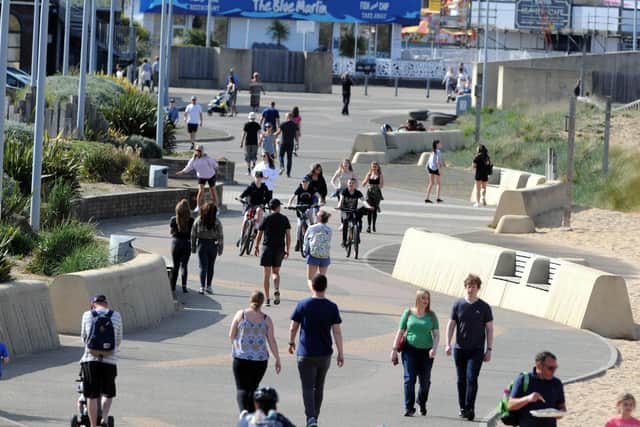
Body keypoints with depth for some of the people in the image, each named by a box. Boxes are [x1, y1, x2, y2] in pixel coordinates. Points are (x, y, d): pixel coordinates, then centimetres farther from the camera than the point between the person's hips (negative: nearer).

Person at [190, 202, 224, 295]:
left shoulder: (198, 221, -4)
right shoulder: (217, 222, -8)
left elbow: (193, 235, -1)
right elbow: (220, 236, -6)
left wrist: (193, 247, 7)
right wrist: (220, 249, 1)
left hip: (202, 244, 0)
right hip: (213, 245, 0)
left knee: (203, 266, 3)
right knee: (210, 266, 14)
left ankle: (202, 287, -6)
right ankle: (208, 286, 19)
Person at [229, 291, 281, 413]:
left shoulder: (240, 314, -2)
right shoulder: (266, 319, -1)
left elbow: (231, 335, 2)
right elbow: (272, 341, -2)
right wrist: (277, 359, 6)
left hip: (241, 358, -2)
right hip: (260, 359, 2)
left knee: (242, 388, -2)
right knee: (253, 388, 16)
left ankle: (243, 412, -27)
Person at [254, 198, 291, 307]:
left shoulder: (266, 219, -1)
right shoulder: (284, 219, 2)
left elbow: (259, 235, 2)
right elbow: (288, 236, -1)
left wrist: (257, 247, 15)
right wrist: (287, 250, 5)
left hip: (267, 248, -2)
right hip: (279, 249, 2)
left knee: (266, 274, 3)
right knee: (275, 272, 16)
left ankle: (267, 299, 0)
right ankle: (276, 290, -12)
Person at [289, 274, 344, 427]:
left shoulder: (302, 305, -8)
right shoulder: (332, 307, -6)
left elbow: (293, 328, -2)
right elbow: (337, 331, -7)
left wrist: (291, 343, 16)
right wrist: (340, 353, -2)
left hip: (305, 353, -2)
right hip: (324, 354, 2)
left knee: (308, 387, -2)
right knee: (319, 387, 18)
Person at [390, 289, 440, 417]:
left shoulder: (431, 315, 6)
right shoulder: (408, 313, 4)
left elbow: (436, 334, 3)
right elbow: (400, 332, 6)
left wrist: (434, 348, -14)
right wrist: (394, 349, 1)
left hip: (426, 351, 1)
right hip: (410, 349, -1)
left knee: (425, 380, 5)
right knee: (409, 378, -11)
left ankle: (422, 403, 33)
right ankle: (409, 408, -10)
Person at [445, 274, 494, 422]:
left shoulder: (484, 307, 1)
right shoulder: (458, 305, 3)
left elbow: (489, 329, 4)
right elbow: (451, 325, 6)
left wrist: (489, 350, 0)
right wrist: (448, 344, -4)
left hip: (476, 350, -2)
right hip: (460, 348, 2)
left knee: (471, 379, -13)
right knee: (461, 380, 8)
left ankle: (470, 409, -16)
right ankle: (462, 408, 18)